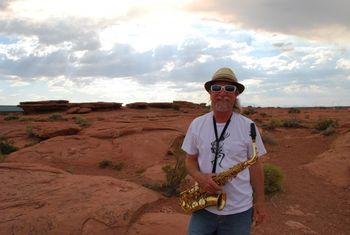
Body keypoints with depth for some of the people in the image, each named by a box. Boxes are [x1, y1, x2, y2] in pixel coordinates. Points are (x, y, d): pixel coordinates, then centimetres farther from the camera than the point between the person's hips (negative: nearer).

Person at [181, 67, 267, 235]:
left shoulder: (248, 127, -6)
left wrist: (260, 202, 2)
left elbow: (255, 165, 1)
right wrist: (200, 177, -15)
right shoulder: (196, 125, -2)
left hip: (239, 210, -1)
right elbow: (190, 160, 5)